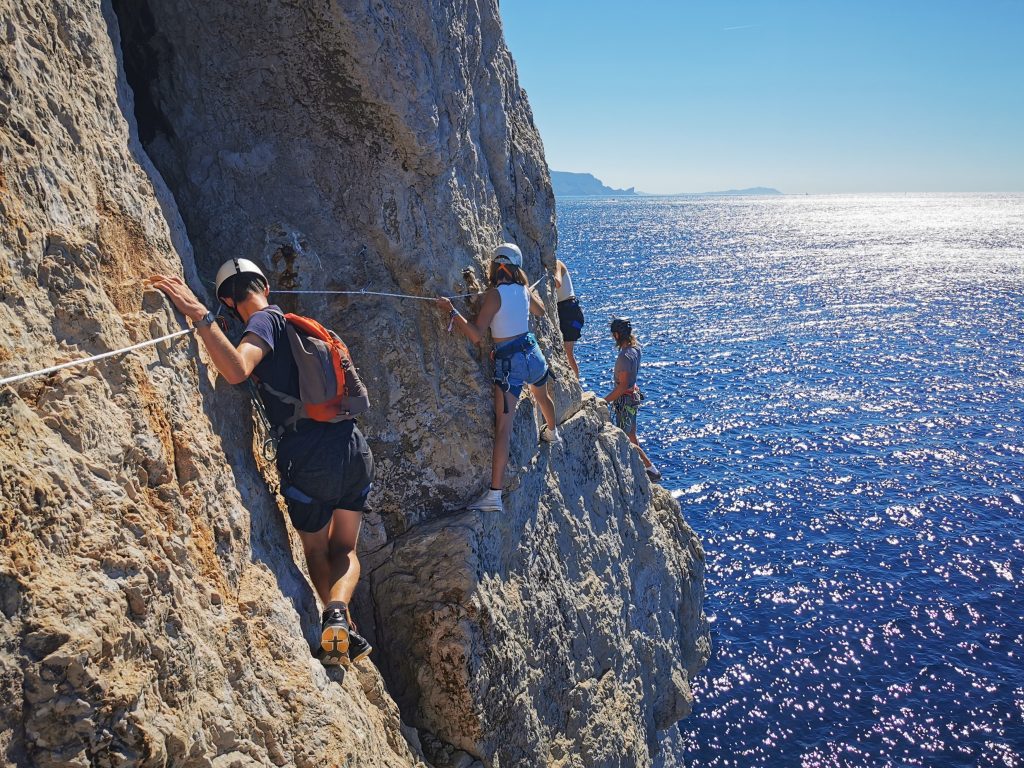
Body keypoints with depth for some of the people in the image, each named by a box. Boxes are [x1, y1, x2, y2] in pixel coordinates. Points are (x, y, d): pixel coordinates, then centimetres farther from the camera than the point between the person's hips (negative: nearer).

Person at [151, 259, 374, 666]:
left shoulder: (265, 321, -2)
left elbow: (237, 370, -22)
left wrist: (200, 315, -21)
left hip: (310, 460, -5)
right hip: (354, 448, 6)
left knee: (316, 549, 20)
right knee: (344, 550, 22)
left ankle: (341, 629, 3)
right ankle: (338, 611, -6)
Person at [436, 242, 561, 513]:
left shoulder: (494, 294, -15)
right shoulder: (523, 290, 4)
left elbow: (476, 335, -22)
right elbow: (540, 311, 27)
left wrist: (452, 311, -19)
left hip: (509, 361, -6)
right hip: (532, 353, 7)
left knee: (503, 427, -13)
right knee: (542, 396, 37)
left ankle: (494, 495, -18)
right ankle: (552, 433, 68)